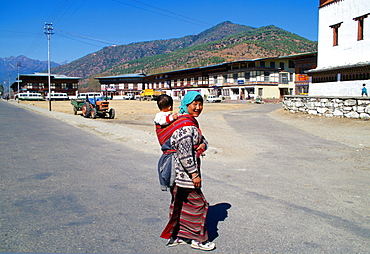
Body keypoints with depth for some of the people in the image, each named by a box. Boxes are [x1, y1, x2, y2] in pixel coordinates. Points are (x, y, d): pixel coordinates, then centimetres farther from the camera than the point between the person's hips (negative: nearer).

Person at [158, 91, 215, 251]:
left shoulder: (192, 122, 13)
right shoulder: (186, 125, -21)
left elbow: (201, 138, 20)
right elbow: (185, 153, -26)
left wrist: (203, 144, -5)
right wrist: (194, 174, -21)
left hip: (178, 174, 10)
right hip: (185, 174, -10)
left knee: (178, 204, 17)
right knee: (197, 204, 2)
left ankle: (174, 236, 30)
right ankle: (198, 239, 16)